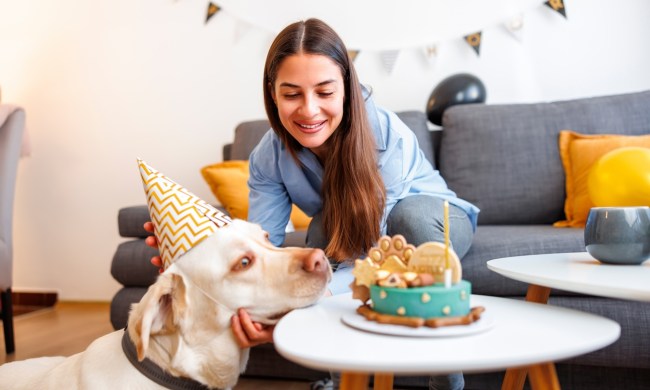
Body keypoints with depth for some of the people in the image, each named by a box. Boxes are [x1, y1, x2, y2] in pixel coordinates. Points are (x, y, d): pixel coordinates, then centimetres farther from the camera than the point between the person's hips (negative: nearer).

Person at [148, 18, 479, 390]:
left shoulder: (387, 136, -34)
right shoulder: (269, 156, -21)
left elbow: (368, 261, -38)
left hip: (434, 221, -2)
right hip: (348, 232, 3)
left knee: (411, 215, -37)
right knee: (326, 225, -32)